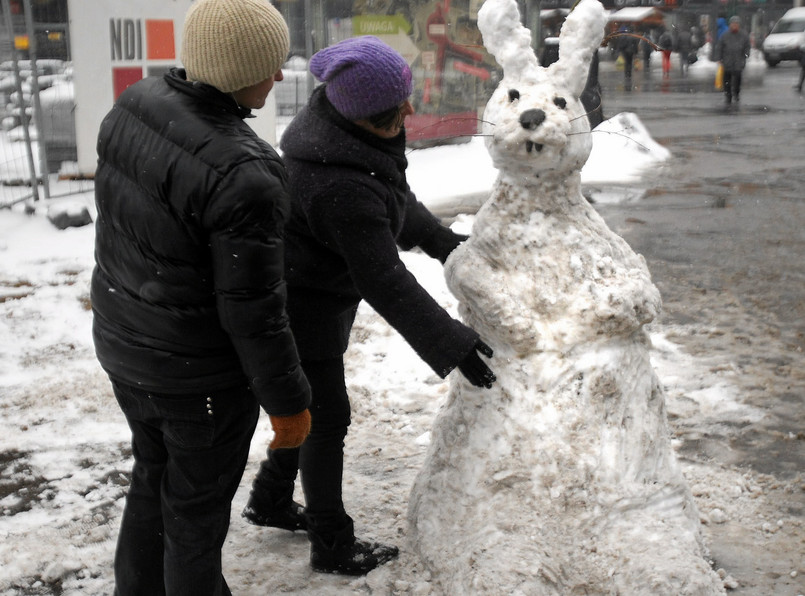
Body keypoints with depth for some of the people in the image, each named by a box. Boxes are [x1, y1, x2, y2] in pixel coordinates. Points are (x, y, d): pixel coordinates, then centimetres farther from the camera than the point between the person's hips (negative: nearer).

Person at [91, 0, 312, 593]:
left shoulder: (133, 107, -7)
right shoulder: (242, 175, -31)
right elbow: (252, 310, -24)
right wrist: (287, 399, -11)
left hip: (122, 343, 8)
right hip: (198, 372, -8)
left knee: (154, 476, 29)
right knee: (196, 507, 14)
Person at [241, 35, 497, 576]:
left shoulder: (341, 124, -7)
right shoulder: (341, 187, -37)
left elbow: (393, 196, 11)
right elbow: (386, 283, -34)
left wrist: (440, 239, 15)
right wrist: (453, 345, -29)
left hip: (318, 291, 10)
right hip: (302, 304, -10)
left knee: (311, 404, 23)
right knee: (327, 415, 4)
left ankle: (270, 501, 43)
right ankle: (333, 547, 21)